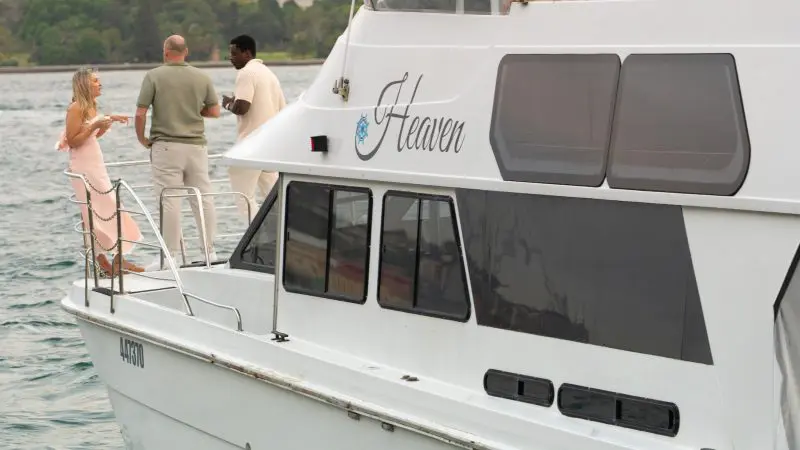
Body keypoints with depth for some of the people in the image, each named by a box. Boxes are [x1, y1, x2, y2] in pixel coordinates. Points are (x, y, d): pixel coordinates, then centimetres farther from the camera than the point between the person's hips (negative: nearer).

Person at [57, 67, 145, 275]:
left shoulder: (92, 106, 11)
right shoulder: (76, 108, -15)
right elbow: (73, 142, -17)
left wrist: (110, 121, 12)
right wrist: (94, 125, -21)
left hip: (96, 164, 9)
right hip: (83, 166, -9)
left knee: (109, 209, 10)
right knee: (93, 213, -5)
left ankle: (118, 259, 15)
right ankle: (102, 261, 0)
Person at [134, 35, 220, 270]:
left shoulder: (154, 76, -5)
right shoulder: (202, 77, 3)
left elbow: (140, 113, -8)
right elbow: (214, 111, 8)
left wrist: (141, 138, 7)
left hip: (166, 145, -3)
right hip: (196, 145, 3)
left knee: (169, 201, -2)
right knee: (203, 198, 8)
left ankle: (170, 254, 0)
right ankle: (209, 250, 12)